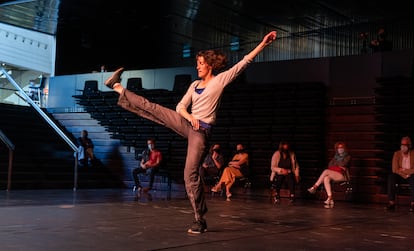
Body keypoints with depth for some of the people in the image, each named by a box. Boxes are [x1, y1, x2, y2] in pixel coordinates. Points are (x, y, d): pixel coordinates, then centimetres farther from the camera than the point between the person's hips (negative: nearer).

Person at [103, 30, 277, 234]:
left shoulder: (220, 80, -2)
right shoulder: (195, 85, 14)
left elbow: (244, 62, -8)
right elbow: (180, 106, 13)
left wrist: (263, 43, -14)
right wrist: (190, 116, -10)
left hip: (201, 131, -6)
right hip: (187, 123, 6)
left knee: (190, 174, -11)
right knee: (151, 109, 0)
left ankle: (200, 220, -4)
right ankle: (118, 87, 14)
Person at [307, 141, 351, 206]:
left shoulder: (348, 156, 9)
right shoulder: (336, 156, 24)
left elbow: (343, 164, -8)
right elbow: (330, 165, 13)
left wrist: (334, 164, 7)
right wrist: (338, 165, -4)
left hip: (342, 175, -5)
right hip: (334, 175, 6)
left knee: (326, 171, -29)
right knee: (326, 178, -31)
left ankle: (315, 187, -27)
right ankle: (330, 198, -38)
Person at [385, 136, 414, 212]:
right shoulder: (397, 153, -5)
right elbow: (395, 169, -12)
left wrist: (403, 170, -13)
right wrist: (405, 175, -19)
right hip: (400, 176, 2)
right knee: (391, 176, -30)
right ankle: (391, 203, -33)